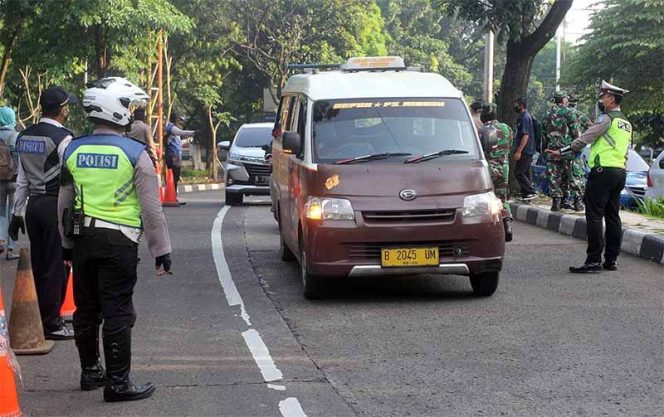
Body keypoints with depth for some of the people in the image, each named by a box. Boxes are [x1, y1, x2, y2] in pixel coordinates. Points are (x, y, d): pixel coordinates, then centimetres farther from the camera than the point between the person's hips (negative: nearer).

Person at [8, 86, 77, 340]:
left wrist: (17, 213, 18)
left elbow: (22, 179, 14)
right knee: (56, 266, -1)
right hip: (56, 205, -7)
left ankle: (36, 320, 21)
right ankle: (52, 324, 4)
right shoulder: (63, 138, -13)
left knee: (38, 264, 14)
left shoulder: (25, 136, 10)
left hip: (33, 205, 7)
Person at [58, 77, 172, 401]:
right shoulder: (135, 153, -11)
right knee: (117, 313, -2)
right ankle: (117, 382, 1)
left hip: (82, 239, 5)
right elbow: (151, 208, -10)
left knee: (86, 308, 16)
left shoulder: (73, 150, 5)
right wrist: (161, 250, -3)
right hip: (119, 241, -5)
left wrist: (67, 244, 22)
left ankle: (90, 371, 28)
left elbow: (64, 203, 12)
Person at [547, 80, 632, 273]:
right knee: (613, 216, 10)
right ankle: (611, 259, 12)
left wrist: (562, 151, -10)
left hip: (603, 170, -9)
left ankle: (594, 260, -11)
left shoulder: (607, 118, -8)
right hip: (620, 171, 9)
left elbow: (585, 138, -13)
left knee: (594, 216, -9)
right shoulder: (626, 123, 19)